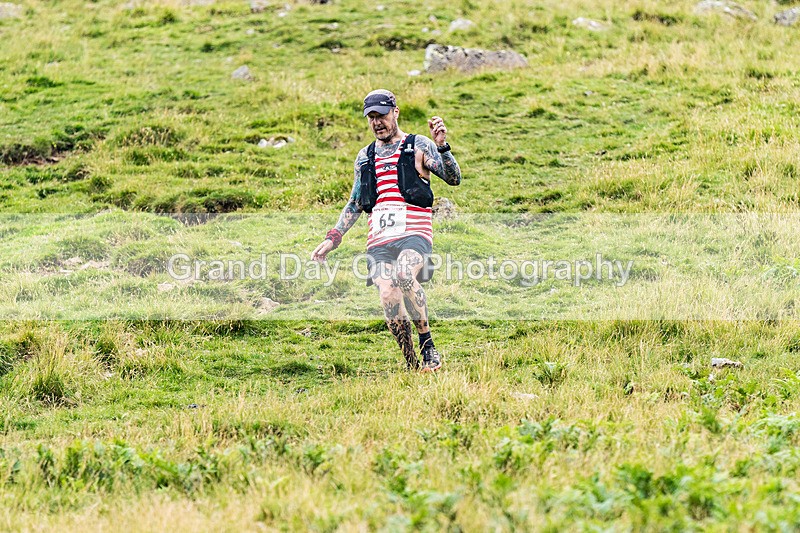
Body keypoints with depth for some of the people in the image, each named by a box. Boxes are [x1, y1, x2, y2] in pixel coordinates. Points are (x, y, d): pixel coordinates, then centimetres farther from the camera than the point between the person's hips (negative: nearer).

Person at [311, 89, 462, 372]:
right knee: (389, 299, -18)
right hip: (379, 241, 4)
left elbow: (453, 178, -4)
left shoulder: (418, 146, 7)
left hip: (414, 235, -4)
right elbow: (355, 205, 28)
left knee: (404, 276, -35)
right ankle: (411, 364, -6)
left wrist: (441, 146, -19)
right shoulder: (365, 157, 22)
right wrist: (332, 239, 19)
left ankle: (428, 345, -19)